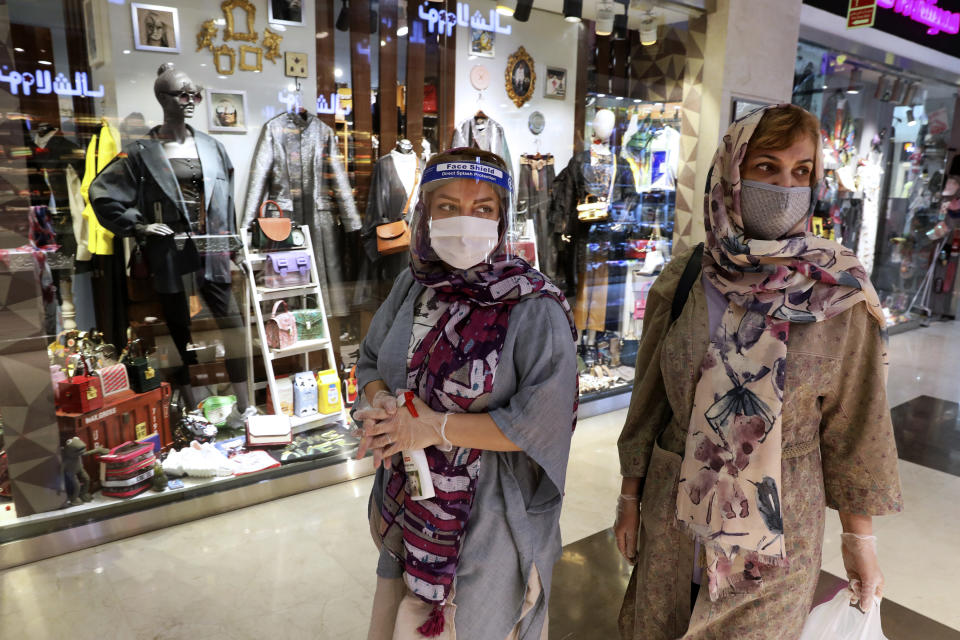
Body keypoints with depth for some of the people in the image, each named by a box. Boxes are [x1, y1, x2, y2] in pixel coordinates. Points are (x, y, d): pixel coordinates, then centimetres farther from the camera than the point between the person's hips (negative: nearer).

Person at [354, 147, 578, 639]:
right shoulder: (413, 284, -2)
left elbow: (543, 421, -24)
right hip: (410, 507, 6)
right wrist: (380, 405, -14)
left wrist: (436, 427, -23)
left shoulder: (533, 308, -20)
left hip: (489, 520, -5)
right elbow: (370, 360, 8)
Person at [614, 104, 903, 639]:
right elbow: (650, 399, 1)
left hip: (779, 523, -1)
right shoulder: (682, 281, -7)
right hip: (674, 510, 2)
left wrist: (862, 540, 1)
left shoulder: (842, 294, -11)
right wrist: (630, 497, 6)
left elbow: (854, 425, -3)